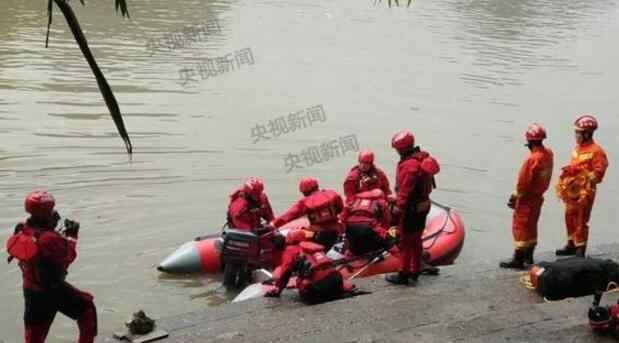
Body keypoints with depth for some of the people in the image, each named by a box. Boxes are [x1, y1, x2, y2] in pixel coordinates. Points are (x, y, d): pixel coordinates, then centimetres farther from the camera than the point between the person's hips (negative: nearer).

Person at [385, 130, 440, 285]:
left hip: (412, 209, -9)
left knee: (406, 242, 3)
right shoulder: (422, 157, 4)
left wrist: (399, 207, -15)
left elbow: (405, 190, -25)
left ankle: (403, 275, 11)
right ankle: (415, 272, 29)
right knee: (416, 240, 19)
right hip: (423, 204, 9)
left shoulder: (409, 165, -26)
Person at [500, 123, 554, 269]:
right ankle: (528, 255, 30)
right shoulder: (548, 154, -2)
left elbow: (524, 182, -21)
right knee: (532, 225, 19)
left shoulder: (532, 159, -26)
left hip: (527, 198, -8)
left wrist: (515, 196, -8)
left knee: (520, 227, -1)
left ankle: (518, 259, 2)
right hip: (538, 196, 8)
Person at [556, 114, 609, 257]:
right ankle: (571, 245, 30)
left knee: (581, 221, -2)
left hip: (585, 192, -8)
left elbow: (598, 174, -17)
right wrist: (567, 171, 7)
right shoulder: (578, 148, 10)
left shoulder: (596, 151, -15)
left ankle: (580, 251, 7)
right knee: (570, 218, 16)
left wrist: (582, 176, -22)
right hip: (572, 191, 8)